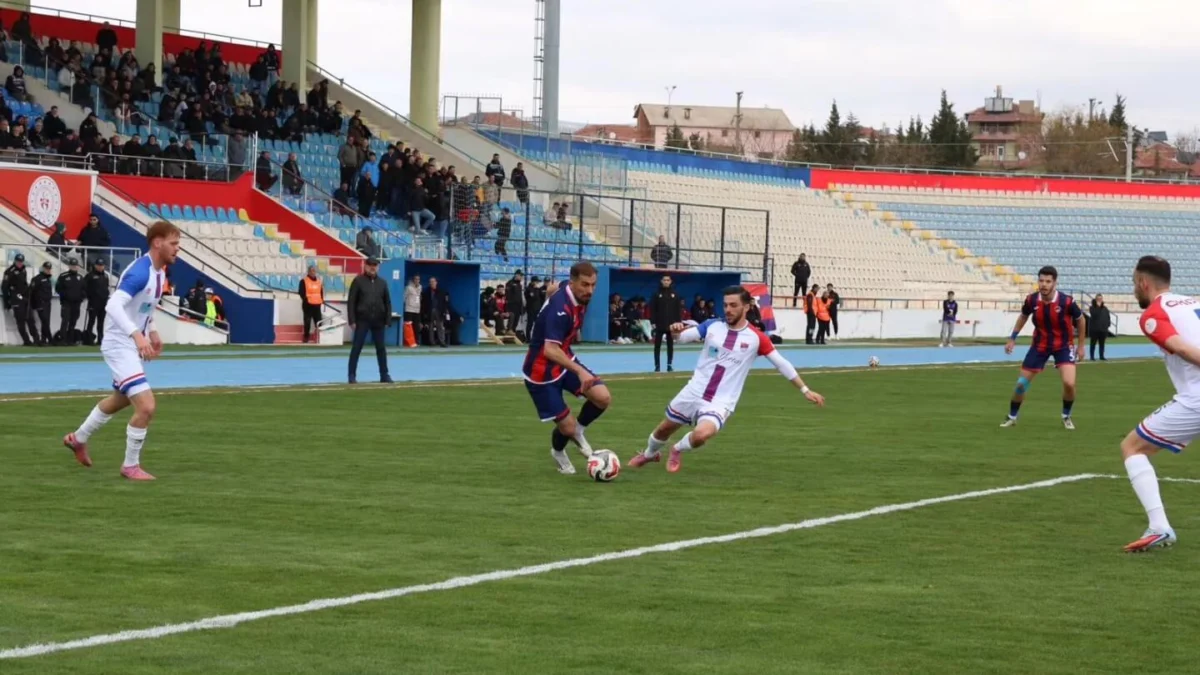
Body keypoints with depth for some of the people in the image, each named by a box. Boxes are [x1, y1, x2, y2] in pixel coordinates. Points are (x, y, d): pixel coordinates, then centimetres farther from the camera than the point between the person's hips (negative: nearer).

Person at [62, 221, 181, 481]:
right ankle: (130, 466, 1)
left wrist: (152, 332, 11)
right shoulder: (140, 272, -26)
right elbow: (113, 305, -35)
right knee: (146, 406, -18)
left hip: (133, 345, 10)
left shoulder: (160, 271, 5)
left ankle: (78, 438, 51)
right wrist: (137, 335, -44)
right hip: (119, 345, -10)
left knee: (121, 399, 29)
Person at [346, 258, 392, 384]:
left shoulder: (382, 283, 8)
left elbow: (387, 302, 11)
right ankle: (352, 375, 3)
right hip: (362, 320, -3)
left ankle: (384, 375, 15)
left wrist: (388, 320, 3)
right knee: (356, 348, -1)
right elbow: (351, 301, -4)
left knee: (381, 348, 8)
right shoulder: (358, 281, -2)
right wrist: (352, 320, -11)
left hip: (378, 321, 3)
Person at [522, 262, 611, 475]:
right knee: (567, 427, -5)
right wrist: (580, 371, -51)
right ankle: (558, 453, 32)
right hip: (542, 372, -8)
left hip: (563, 360, 8)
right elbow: (550, 351, -42)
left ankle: (578, 431, 19)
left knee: (603, 398, -10)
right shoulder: (560, 308, -32)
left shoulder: (580, 298, -5)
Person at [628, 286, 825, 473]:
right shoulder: (713, 326, -2)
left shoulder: (756, 338, -10)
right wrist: (676, 330, -32)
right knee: (665, 428, 18)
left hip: (720, 402, -3)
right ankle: (649, 454, 53)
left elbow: (781, 364, -4)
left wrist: (805, 390, -5)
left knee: (701, 435, -30)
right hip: (693, 393, 3)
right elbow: (683, 337, -8)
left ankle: (678, 450, 5)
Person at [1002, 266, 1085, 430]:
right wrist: (1012, 339, 8)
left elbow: (1080, 320, -3)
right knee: (1021, 383, 3)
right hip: (1040, 344, 2)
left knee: (1069, 383, -20)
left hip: (1063, 345, -2)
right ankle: (1012, 417, 26)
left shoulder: (1066, 301, -24)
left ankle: (1066, 417, 8)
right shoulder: (1032, 300, -16)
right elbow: (1023, 316, 8)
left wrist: (1081, 345, 2)